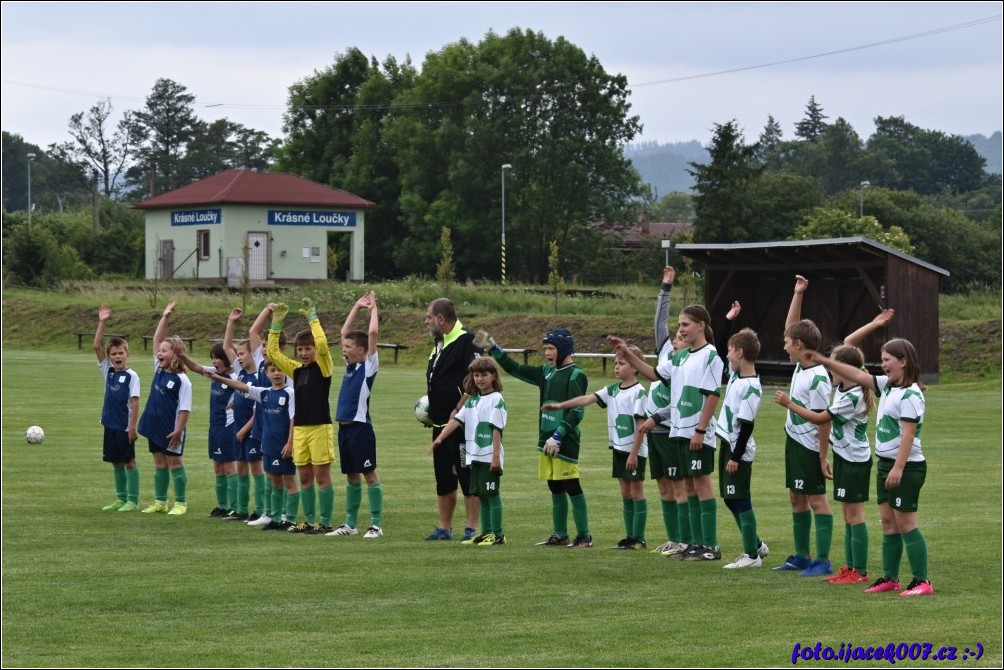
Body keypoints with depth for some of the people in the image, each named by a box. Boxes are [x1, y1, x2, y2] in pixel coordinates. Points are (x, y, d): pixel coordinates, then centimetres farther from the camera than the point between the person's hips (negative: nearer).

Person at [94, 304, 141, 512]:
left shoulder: (131, 376, -10)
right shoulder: (108, 371, 6)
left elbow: (134, 402, -13)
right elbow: (97, 346, 1)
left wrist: (132, 427, -16)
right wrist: (102, 323, -6)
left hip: (125, 427, -6)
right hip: (110, 425, 6)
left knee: (129, 462, 1)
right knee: (116, 463, 12)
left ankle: (133, 501, 5)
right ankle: (121, 499, 21)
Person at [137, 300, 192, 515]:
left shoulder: (182, 380, -15)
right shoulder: (159, 370, 4)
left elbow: (184, 409, -15)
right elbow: (156, 340, 4)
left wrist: (178, 430, -19)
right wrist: (165, 317, -1)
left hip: (171, 429, -7)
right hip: (155, 425, 7)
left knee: (175, 462, 1)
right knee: (159, 462, 13)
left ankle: (181, 503, 8)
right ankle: (160, 502, 20)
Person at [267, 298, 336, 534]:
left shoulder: (323, 366, -5)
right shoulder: (296, 370, 12)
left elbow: (322, 344, -24)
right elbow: (273, 351, 12)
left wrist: (312, 318, -17)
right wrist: (276, 323, 5)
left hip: (320, 428, -6)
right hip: (299, 429, 6)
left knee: (322, 477, -2)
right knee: (305, 478, 9)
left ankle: (325, 523, 2)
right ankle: (309, 521, 16)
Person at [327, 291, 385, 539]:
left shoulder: (369, 366, -6)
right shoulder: (350, 365, 13)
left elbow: (373, 333, -15)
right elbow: (345, 332, 21)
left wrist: (373, 309, -3)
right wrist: (357, 307, 18)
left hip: (361, 426, -8)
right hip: (345, 426, 8)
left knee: (369, 474, -4)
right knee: (351, 475, 12)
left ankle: (376, 525, -3)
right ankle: (350, 523, 17)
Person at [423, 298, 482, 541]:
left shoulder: (467, 342, -13)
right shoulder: (440, 344, 17)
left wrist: (458, 411, -21)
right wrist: (429, 407, 13)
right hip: (440, 424, 9)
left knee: (468, 478, -4)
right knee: (443, 479, 13)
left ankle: (472, 529, 0)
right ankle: (444, 528, 19)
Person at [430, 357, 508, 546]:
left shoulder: (496, 399, -8)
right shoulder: (472, 400, 13)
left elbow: (496, 429, -13)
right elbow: (457, 420, 8)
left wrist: (496, 456, -16)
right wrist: (439, 438, -4)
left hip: (490, 457, -7)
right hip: (475, 455, 7)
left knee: (492, 494, -4)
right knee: (481, 495, 11)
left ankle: (497, 534, 0)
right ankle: (485, 532, 18)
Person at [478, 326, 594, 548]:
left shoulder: (576, 375, -9)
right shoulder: (547, 372, 14)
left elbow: (576, 413, -16)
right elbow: (515, 369, 19)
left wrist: (558, 436, -21)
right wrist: (493, 348, 13)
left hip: (566, 442, -8)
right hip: (547, 439, 8)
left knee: (572, 488, -7)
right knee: (555, 489, 11)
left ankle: (584, 536, -4)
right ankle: (560, 535, 18)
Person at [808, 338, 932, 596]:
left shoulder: (910, 394, -16)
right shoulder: (887, 386, 12)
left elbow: (908, 433, -21)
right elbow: (859, 376, 17)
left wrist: (898, 468, -25)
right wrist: (823, 361, 15)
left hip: (906, 467, -9)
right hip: (886, 464, 9)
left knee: (905, 524, -8)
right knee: (888, 523, 11)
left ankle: (922, 581, -5)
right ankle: (890, 578, 17)